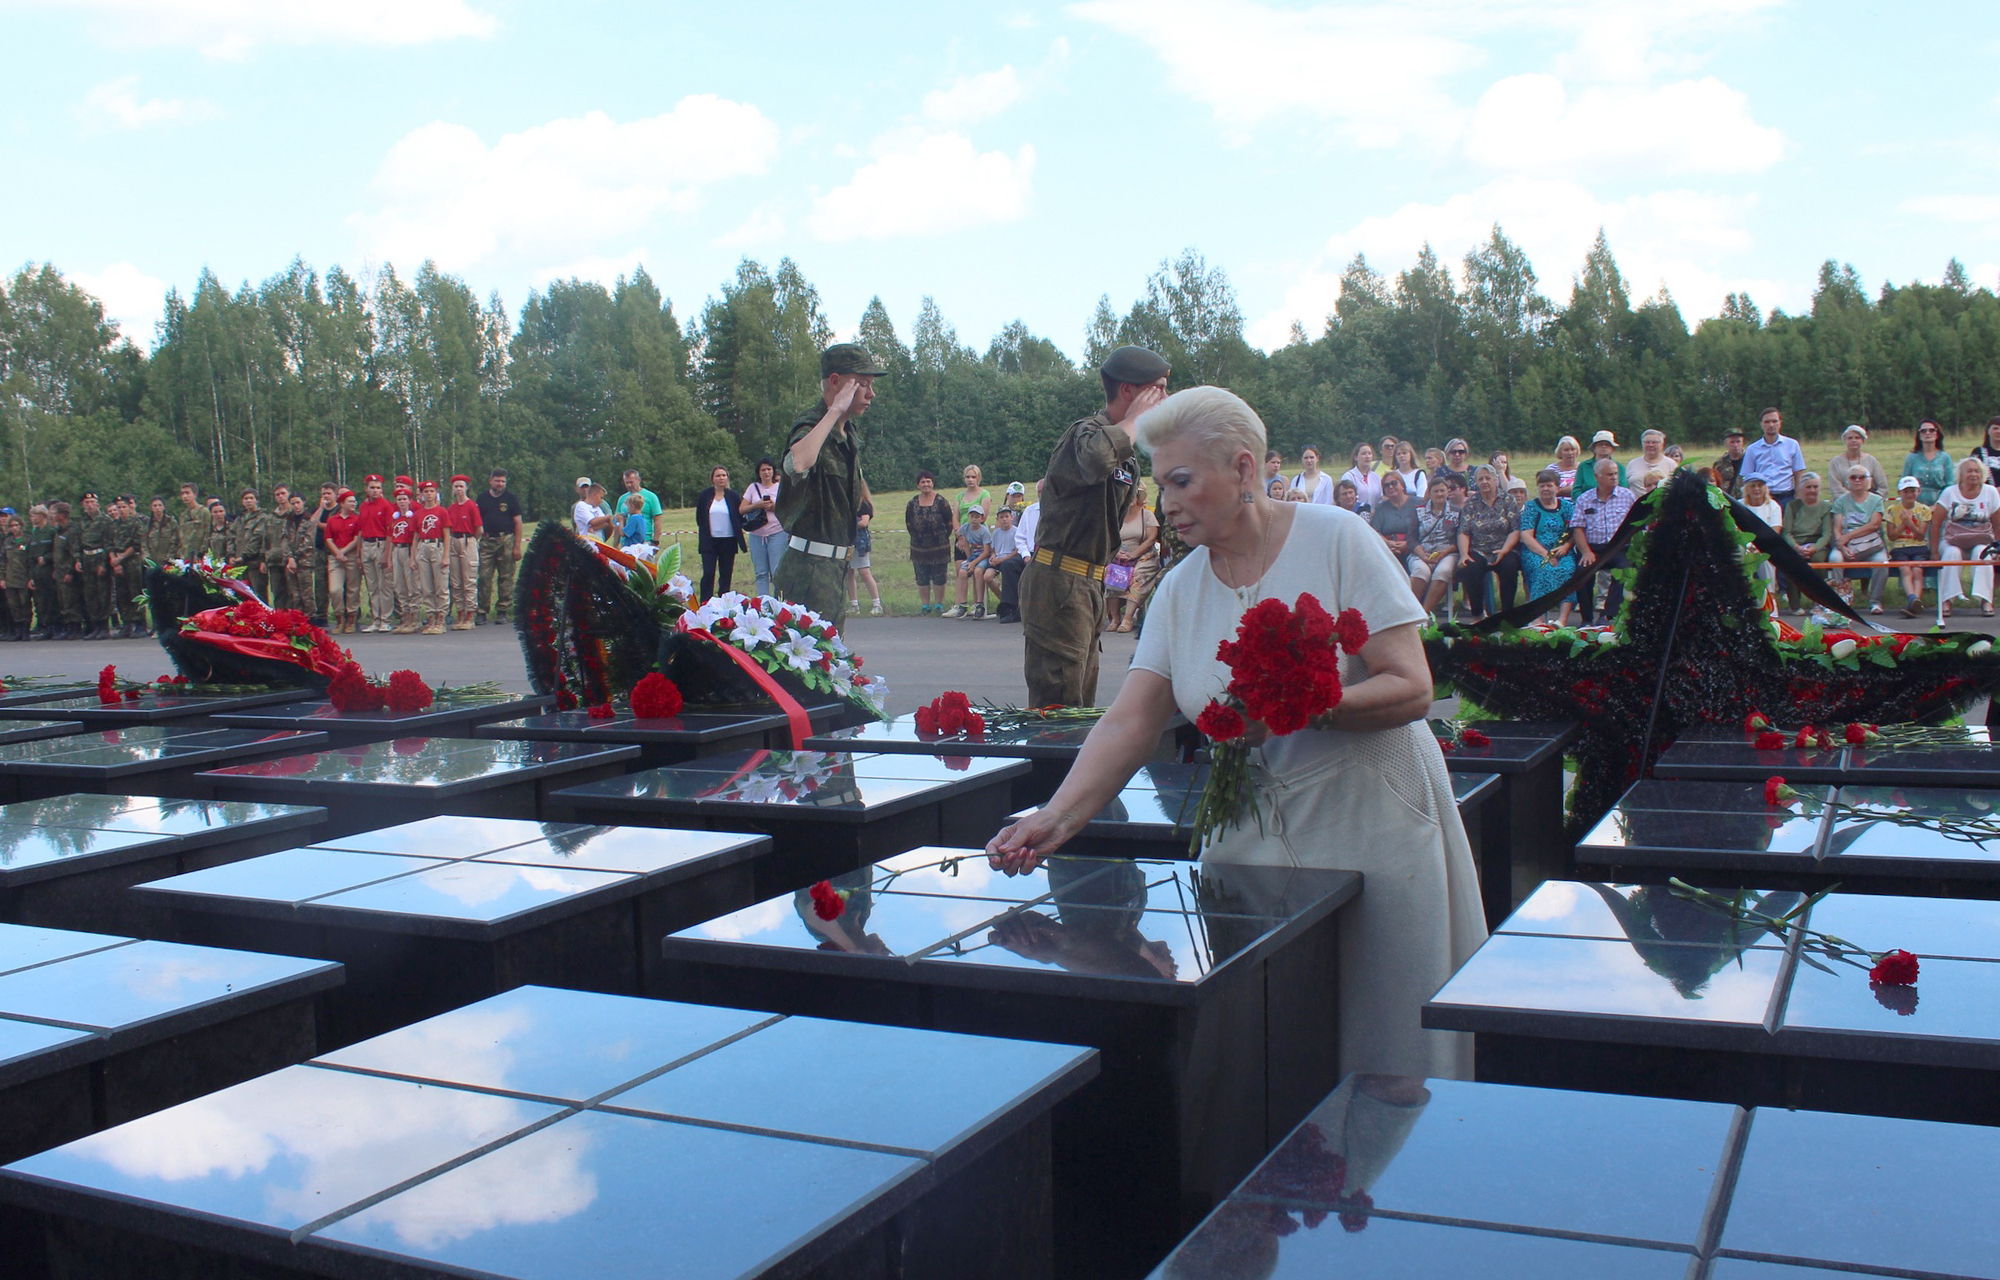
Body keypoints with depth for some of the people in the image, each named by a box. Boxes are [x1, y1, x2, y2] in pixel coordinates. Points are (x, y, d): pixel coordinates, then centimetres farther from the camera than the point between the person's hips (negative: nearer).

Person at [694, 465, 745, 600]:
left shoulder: (734, 496, 3)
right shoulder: (705, 496, 4)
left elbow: (741, 515, 7)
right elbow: (699, 517, 10)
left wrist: (738, 529, -5)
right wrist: (704, 531, 6)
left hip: (728, 541, 0)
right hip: (709, 541, 0)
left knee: (726, 575, 5)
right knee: (708, 574, -6)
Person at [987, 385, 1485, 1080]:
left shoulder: (1337, 540, -9)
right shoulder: (1180, 591, 4)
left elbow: (1412, 689, -13)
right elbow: (1129, 723, -3)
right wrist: (1055, 820, -16)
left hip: (1371, 832, -4)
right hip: (1250, 840, 4)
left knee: (1387, 1044, 3)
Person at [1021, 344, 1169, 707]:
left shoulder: (1125, 457, 18)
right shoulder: (1086, 432, -14)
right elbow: (1097, 457, -41)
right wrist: (1134, 420, -23)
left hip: (1087, 585, 10)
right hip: (1059, 582, -10)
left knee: (1081, 701, 14)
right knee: (1059, 702, -10)